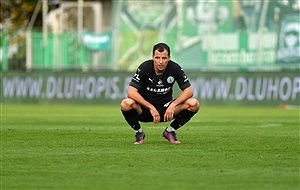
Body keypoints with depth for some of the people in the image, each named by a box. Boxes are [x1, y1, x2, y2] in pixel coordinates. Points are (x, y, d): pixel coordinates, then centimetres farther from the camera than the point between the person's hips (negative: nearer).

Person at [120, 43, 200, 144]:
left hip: (166, 110, 2)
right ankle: (139, 132, -4)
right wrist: (151, 108, -31)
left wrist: (173, 105, -26)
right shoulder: (145, 67, -17)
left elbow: (189, 91, -10)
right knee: (126, 104, -35)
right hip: (145, 109, -2)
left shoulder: (175, 68, -12)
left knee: (194, 104, -22)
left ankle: (170, 131, 2)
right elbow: (131, 92, -24)